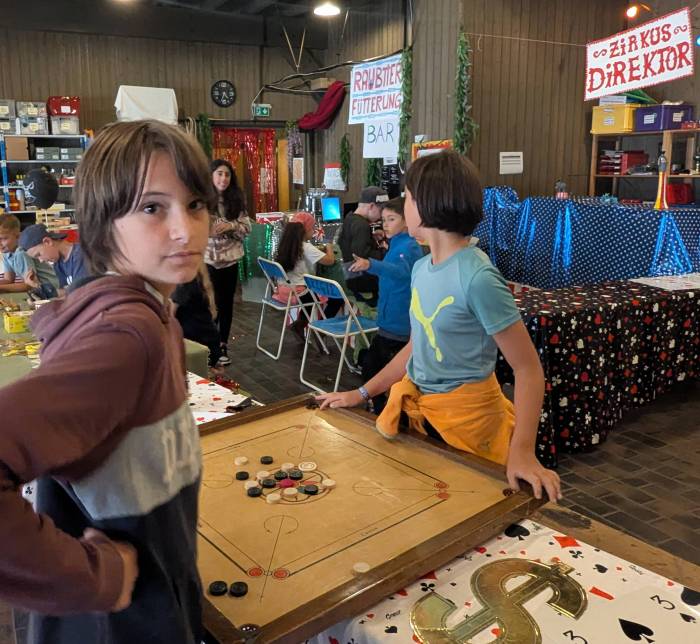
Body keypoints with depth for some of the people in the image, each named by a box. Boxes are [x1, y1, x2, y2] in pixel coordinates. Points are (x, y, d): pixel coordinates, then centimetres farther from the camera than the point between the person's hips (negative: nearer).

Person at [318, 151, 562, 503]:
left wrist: (522, 453, -28)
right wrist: (362, 393, 9)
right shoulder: (422, 268, 0)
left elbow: (529, 370, -20)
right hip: (416, 409, 7)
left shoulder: (477, 278, -23)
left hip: (464, 420, -7)